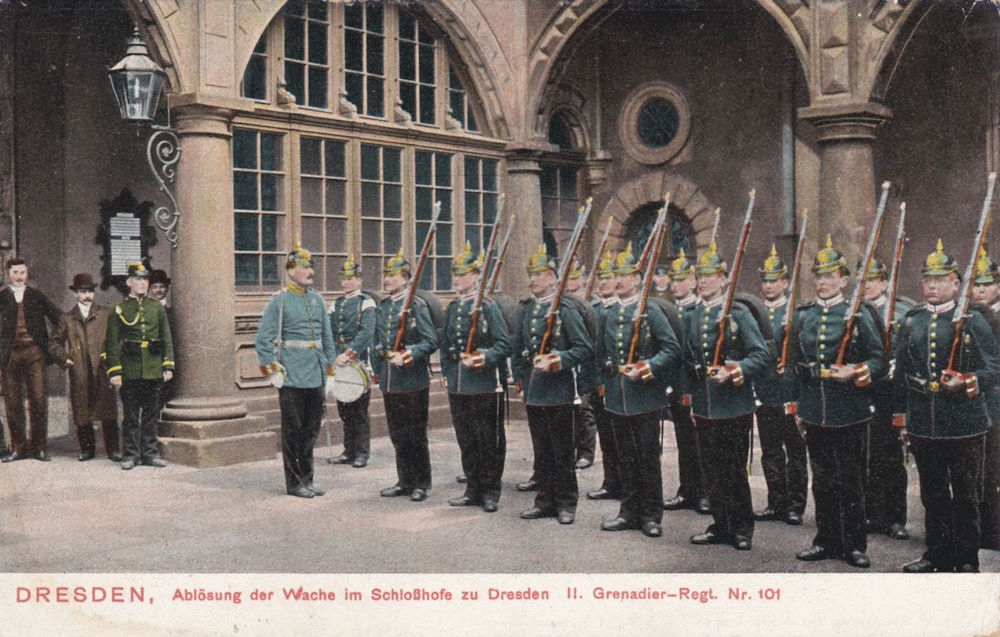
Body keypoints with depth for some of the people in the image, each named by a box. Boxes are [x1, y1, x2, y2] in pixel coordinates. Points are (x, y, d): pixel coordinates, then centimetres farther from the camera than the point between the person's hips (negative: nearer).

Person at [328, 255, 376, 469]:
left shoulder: (366, 302, -4)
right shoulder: (335, 305, 15)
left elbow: (366, 333, -15)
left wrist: (349, 354, -22)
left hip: (359, 364, -6)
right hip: (339, 365, 6)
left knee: (360, 411, 0)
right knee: (344, 410, 11)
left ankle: (362, 453, 8)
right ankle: (349, 451, 19)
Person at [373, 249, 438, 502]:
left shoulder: (417, 305, -8)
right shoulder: (383, 306, 12)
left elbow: (430, 342, -13)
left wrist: (407, 355, -24)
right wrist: (378, 371, 16)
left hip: (412, 381, -6)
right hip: (389, 382, 6)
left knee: (416, 435, 3)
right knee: (397, 435, 13)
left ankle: (421, 484, 14)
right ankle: (404, 481, 24)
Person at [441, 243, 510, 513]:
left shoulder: (488, 307, -6)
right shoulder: (452, 309, 13)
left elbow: (503, 344, -10)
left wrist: (485, 357, -25)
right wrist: (447, 371, 11)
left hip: (484, 385, -6)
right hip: (457, 386, 6)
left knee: (489, 442, 2)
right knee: (466, 441, 12)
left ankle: (490, 493, 12)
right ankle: (473, 490, 23)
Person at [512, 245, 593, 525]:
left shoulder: (565, 311, -9)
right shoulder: (527, 309, 10)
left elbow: (585, 350, -12)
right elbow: (517, 347, 20)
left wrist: (557, 361, -21)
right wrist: (520, 377, 14)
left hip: (558, 393, -6)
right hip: (533, 393, 6)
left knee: (562, 452, 4)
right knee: (541, 452, 14)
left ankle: (566, 504, 15)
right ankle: (546, 501, 24)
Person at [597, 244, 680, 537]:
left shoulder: (651, 312, -5)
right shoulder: (609, 315, 11)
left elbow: (672, 349, -10)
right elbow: (601, 351, 21)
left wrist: (647, 369, -19)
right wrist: (609, 367, 7)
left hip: (645, 397, -5)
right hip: (617, 398, 5)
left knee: (648, 458, 2)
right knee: (626, 458, 13)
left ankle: (651, 516, 11)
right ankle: (630, 512, 22)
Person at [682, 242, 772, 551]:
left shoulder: (738, 314, -4)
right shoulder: (690, 317, 10)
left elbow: (762, 355, -9)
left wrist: (733, 373, -21)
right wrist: (687, 396, 9)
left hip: (734, 405, -4)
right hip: (704, 407, 4)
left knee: (736, 471, 3)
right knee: (714, 471, 11)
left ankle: (742, 530, 15)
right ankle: (720, 526, 22)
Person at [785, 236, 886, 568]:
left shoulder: (858, 315, -2)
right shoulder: (802, 316, 8)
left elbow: (879, 359, -2)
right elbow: (792, 364, 12)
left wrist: (854, 374, -20)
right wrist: (793, 405, 11)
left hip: (848, 412, -3)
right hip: (814, 412, 4)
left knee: (849, 480, 3)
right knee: (822, 479, 12)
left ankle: (854, 545, 15)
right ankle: (826, 541, 23)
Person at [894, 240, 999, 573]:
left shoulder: (972, 320, -2)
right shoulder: (911, 321, 9)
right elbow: (901, 371, 14)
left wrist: (965, 383, -23)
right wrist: (902, 413, 12)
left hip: (964, 423, -4)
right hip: (923, 424, 4)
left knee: (965, 494, 5)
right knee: (932, 494, 12)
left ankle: (966, 561, 16)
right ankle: (937, 554, 24)